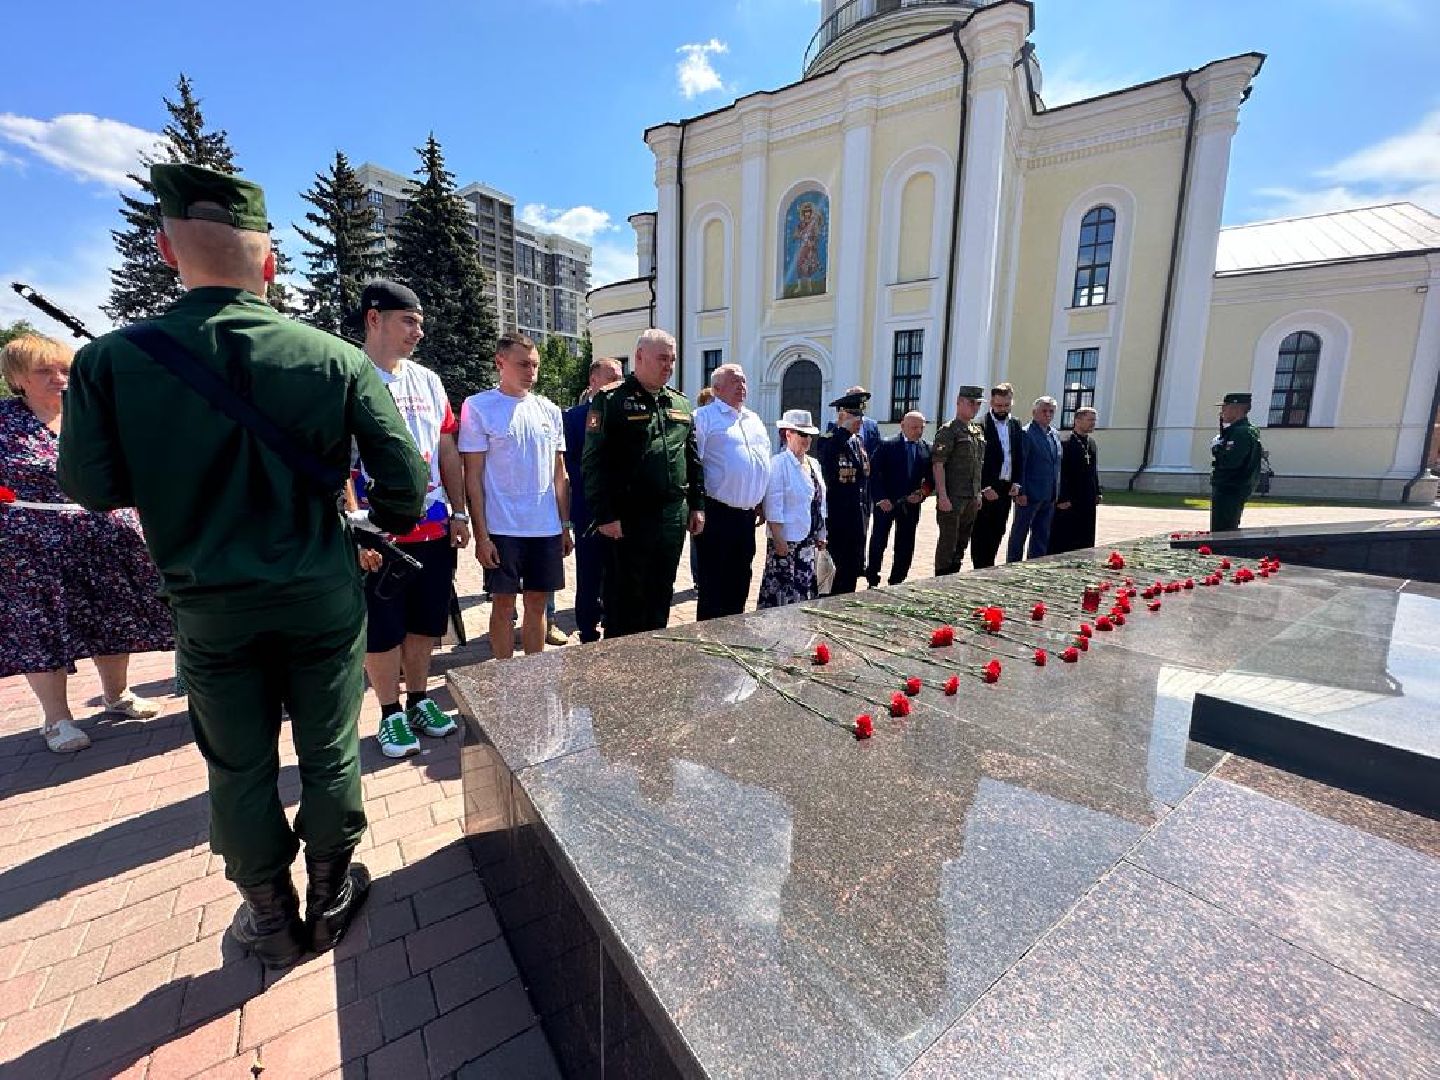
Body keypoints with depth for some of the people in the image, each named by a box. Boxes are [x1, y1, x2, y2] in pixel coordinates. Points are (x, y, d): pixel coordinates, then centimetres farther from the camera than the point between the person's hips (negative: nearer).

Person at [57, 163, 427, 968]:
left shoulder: (111, 361, -10)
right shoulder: (337, 360, -13)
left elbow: (92, 486, -2)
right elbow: (405, 480, -12)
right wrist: (387, 525, 9)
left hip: (209, 608, 1)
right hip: (322, 599, 0)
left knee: (240, 770, 18)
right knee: (329, 756, 17)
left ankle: (272, 922, 37)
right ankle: (330, 898, 37)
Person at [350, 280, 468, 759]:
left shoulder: (428, 381, 11)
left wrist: (459, 513, 9)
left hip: (435, 530, 5)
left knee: (425, 624, 15)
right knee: (382, 631, 8)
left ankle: (418, 700, 33)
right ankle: (390, 714, 26)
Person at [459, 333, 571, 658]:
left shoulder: (550, 410, 9)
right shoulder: (477, 407, -3)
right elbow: (473, 476, -5)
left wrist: (566, 526, 9)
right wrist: (480, 534, -9)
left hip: (547, 528, 4)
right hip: (501, 529, -3)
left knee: (537, 602, 12)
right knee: (503, 603, 7)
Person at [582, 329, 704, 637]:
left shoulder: (681, 403, 13)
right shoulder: (611, 400, -5)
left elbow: (693, 459, 16)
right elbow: (594, 462, -10)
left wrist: (697, 505, 11)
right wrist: (604, 515, -15)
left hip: (673, 518, 6)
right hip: (627, 519, -5)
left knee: (661, 597, 16)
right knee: (625, 600, 5)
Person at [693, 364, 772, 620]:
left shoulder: (755, 421, 17)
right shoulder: (704, 417, -5)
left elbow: (765, 465, 22)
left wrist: (761, 503, 17)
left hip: (747, 515, 7)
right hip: (717, 515, -7)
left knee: (739, 585, 15)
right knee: (714, 588, 1)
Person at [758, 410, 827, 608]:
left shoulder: (812, 463, 11)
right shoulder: (778, 463, -11)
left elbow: (819, 501, 14)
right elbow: (773, 506, -15)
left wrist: (821, 536, 13)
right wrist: (778, 540, -18)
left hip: (809, 540, 7)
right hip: (786, 541, -7)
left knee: (806, 590, 14)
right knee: (783, 593, 0)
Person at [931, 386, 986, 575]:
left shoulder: (979, 431, 15)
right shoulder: (948, 431, -9)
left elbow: (979, 466, 20)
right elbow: (938, 464, -16)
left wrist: (978, 494, 16)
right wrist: (942, 496, -21)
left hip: (972, 498, 8)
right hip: (952, 498, -8)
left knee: (962, 543, 14)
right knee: (948, 544, -2)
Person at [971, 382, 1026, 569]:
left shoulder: (1015, 424, 12)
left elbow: (1020, 456, 14)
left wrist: (1017, 483, 3)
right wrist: (985, 487, -15)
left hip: (1007, 488, 6)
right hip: (985, 489, -6)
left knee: (997, 533, 10)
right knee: (981, 534, -2)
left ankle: (988, 567, 19)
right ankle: (981, 569, 6)